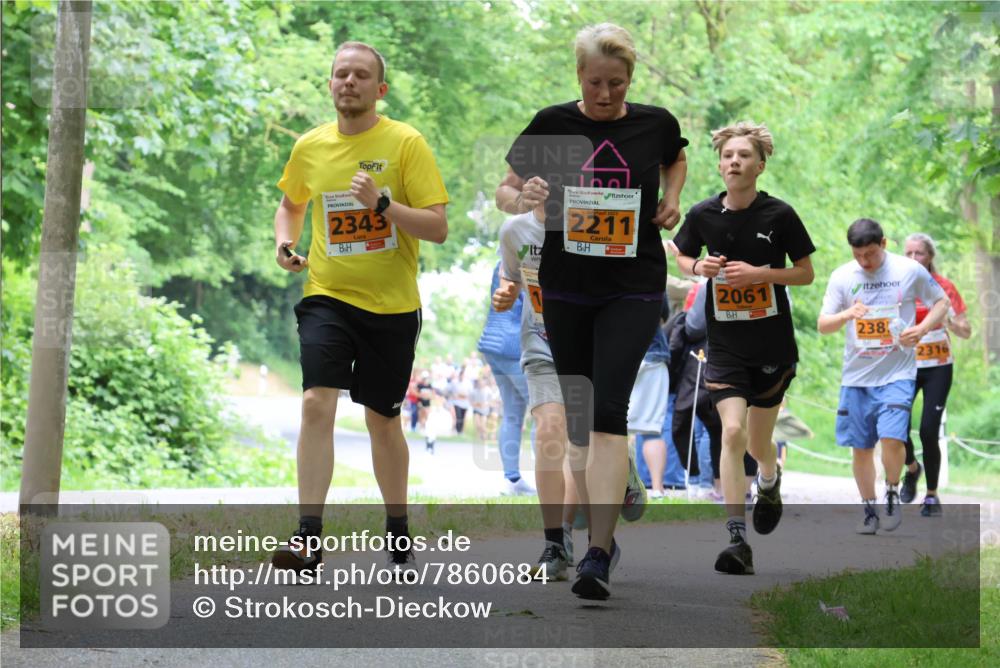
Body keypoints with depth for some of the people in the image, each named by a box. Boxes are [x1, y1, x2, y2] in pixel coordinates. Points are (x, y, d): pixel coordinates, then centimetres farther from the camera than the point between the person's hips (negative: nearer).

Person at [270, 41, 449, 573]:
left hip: (391, 305, -1)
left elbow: (438, 228, -10)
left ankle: (398, 531, 29)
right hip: (327, 296, 1)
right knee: (316, 403, -18)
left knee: (383, 420, 10)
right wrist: (284, 241, 5)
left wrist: (382, 203, -24)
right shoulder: (309, 147, 5)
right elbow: (290, 204, 25)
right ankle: (308, 535, -20)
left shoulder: (405, 143, -6)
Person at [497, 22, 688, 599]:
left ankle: (598, 555, -21)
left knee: (608, 413, -15)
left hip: (634, 290, -2)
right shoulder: (552, 125, -3)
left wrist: (671, 200, 4)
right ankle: (603, 527, 29)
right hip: (567, 287, 2)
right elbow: (505, 190, 5)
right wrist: (523, 198, -18)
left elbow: (676, 160, 23)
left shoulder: (655, 124, -1)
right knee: (577, 417, 9)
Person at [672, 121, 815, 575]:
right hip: (725, 346, 0)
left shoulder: (779, 215, -8)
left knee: (758, 445, 11)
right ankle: (737, 541, -17)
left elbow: (806, 273, -1)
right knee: (733, 432, -18)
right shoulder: (703, 215, -2)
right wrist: (700, 267, -8)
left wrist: (757, 273, -16)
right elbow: (682, 256, 15)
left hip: (773, 346, 0)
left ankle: (770, 483, 49)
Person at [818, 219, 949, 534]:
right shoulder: (841, 276, -1)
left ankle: (892, 495, 6)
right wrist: (846, 314, -20)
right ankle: (869, 510, 22)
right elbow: (822, 325, 1)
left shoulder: (910, 270, -5)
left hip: (897, 372, -3)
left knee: (892, 437, -18)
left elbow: (942, 301, 8)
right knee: (861, 447, 6)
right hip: (857, 374, 3)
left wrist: (922, 329, -11)